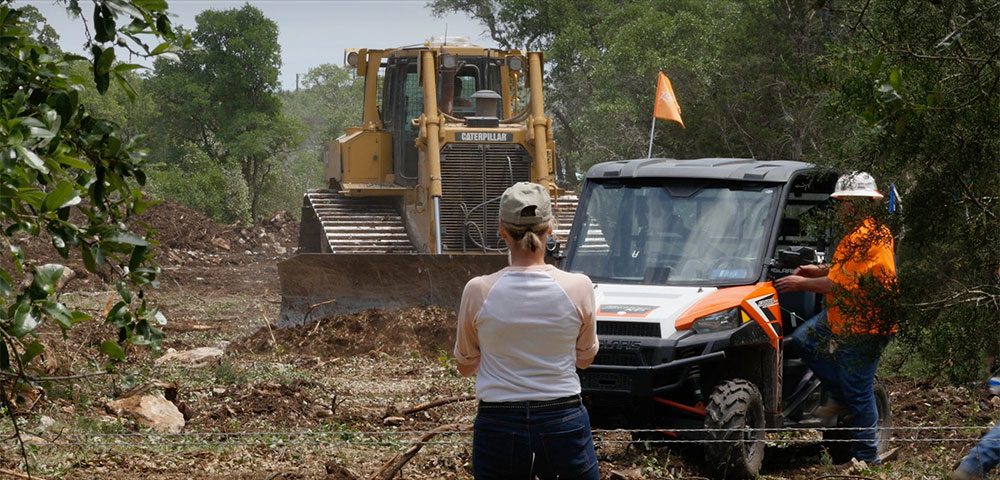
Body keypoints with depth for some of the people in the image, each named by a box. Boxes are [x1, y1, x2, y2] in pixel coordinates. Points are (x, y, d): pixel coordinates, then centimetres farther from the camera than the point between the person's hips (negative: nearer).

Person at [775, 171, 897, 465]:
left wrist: (802, 284, -10)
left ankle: (868, 458, 10)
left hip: (860, 329, -11)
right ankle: (843, 399, 21)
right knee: (803, 341, 16)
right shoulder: (878, 230, 9)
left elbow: (839, 284, -24)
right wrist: (819, 270, 13)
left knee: (859, 393, -2)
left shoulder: (864, 239, -25)